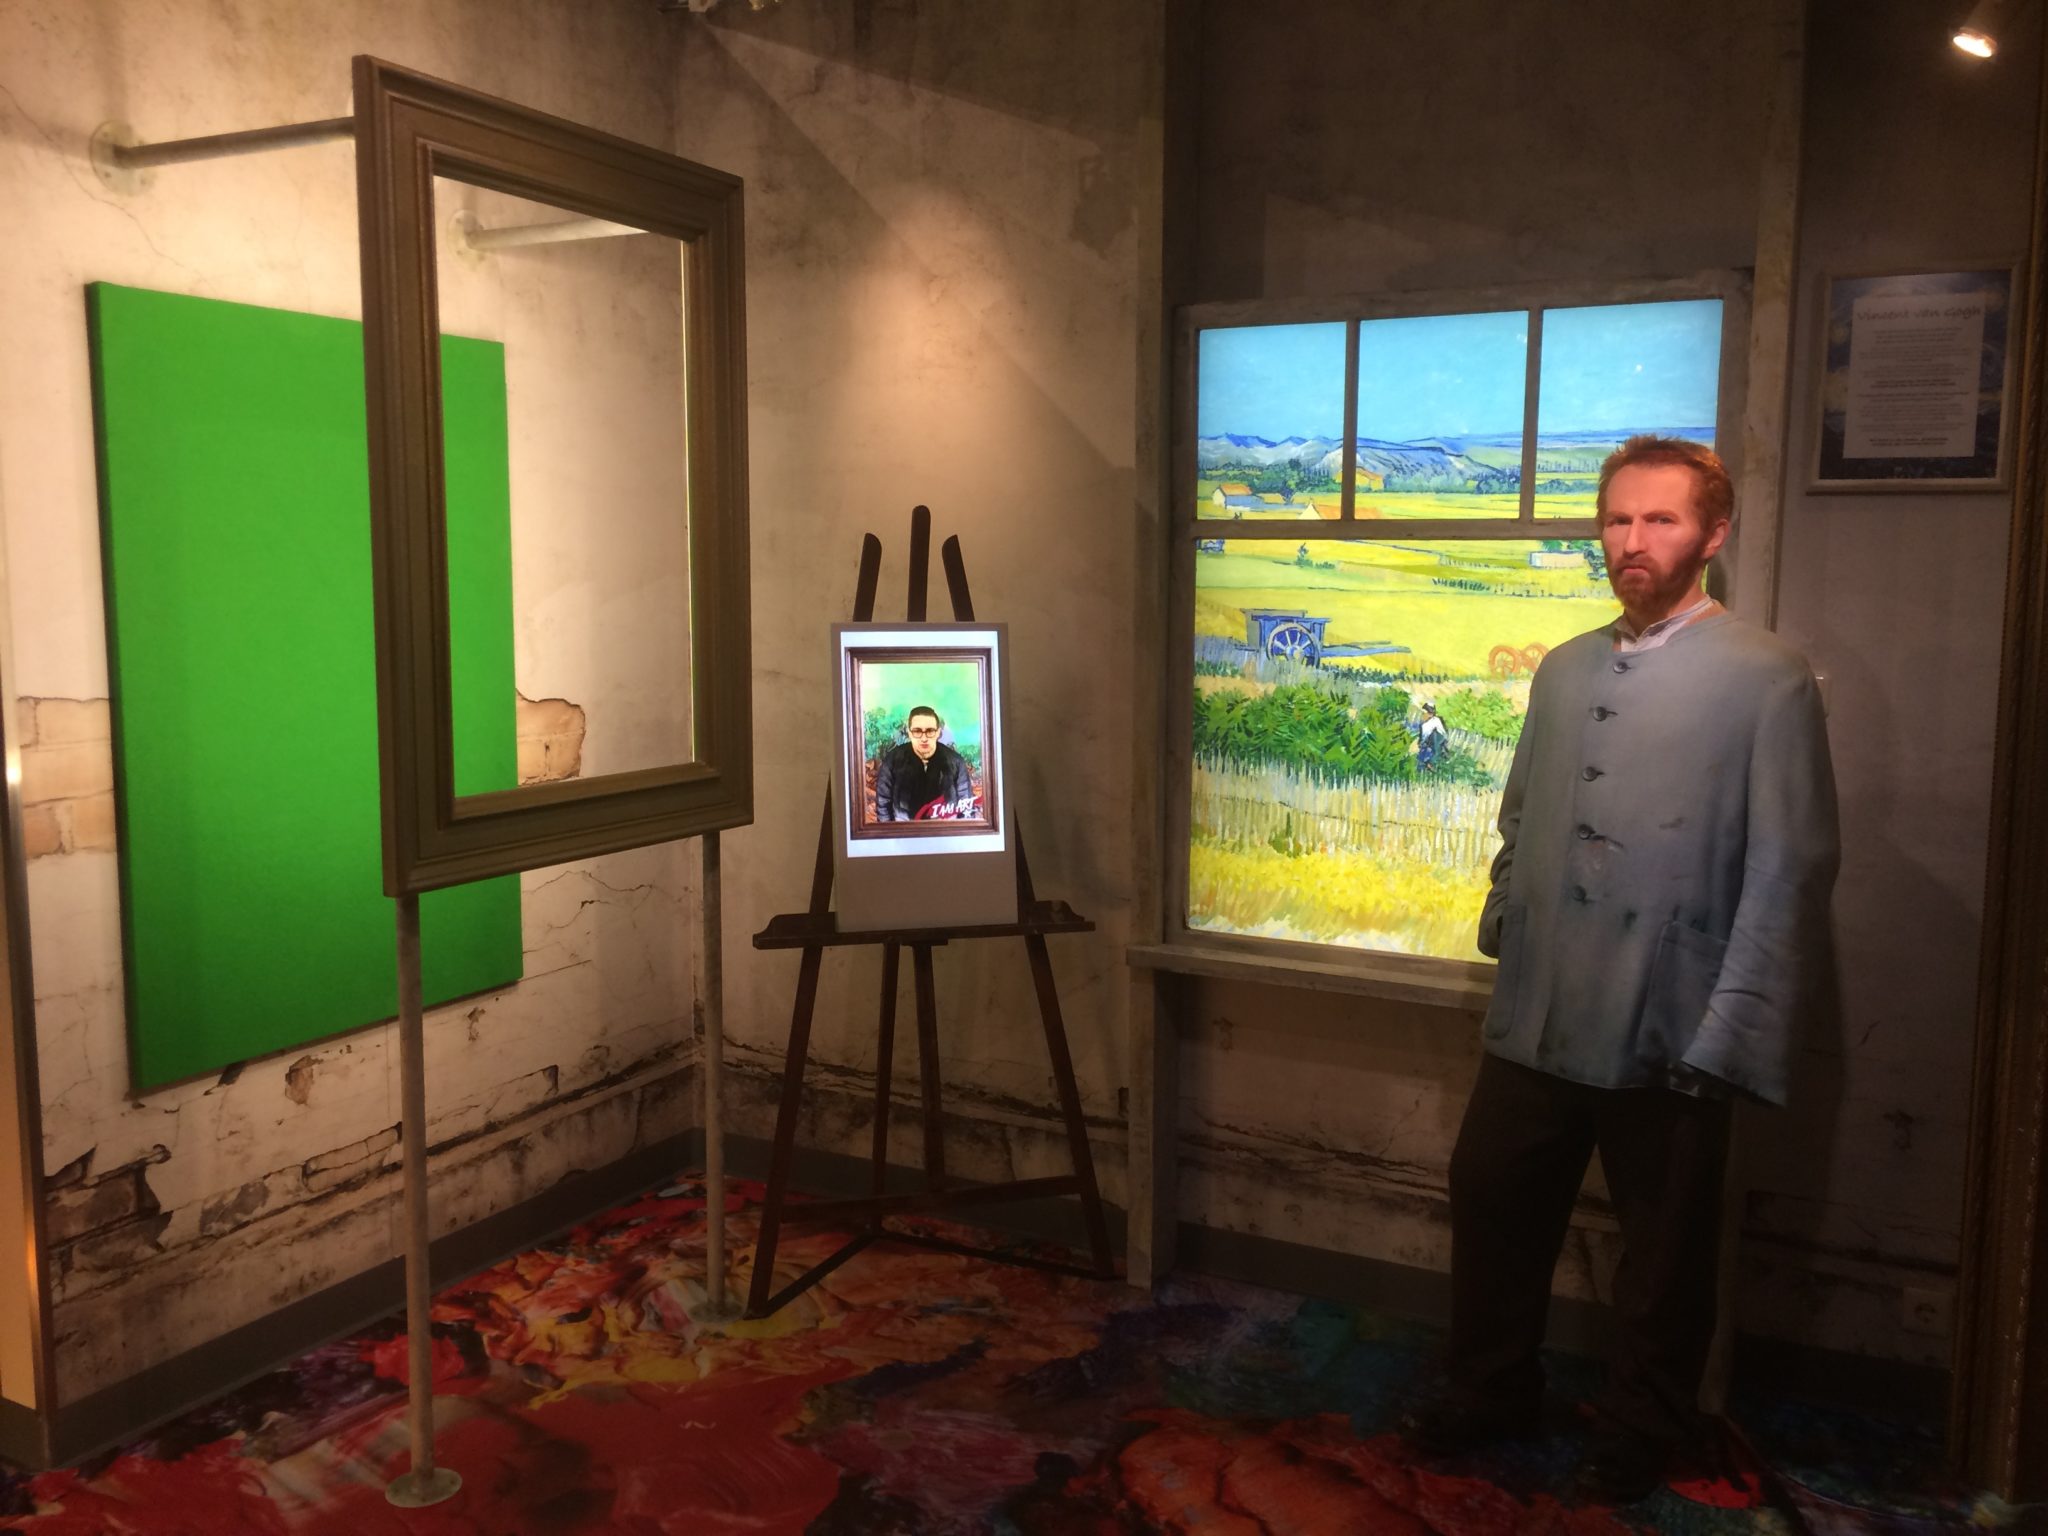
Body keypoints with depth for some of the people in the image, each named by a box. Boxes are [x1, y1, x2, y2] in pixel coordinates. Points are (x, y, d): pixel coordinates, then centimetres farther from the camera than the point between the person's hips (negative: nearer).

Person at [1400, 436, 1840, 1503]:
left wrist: (1730, 1038, -14)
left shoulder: (1766, 681, -8)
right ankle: (1489, 1390, 36)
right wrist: (1502, 934, 9)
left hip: (1666, 1032, -5)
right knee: (1492, 1198, 14)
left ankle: (1642, 1433, 34)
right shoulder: (1564, 673, 10)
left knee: (1664, 1249, 12)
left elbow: (1789, 874, -11)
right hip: (1537, 1019, 5)